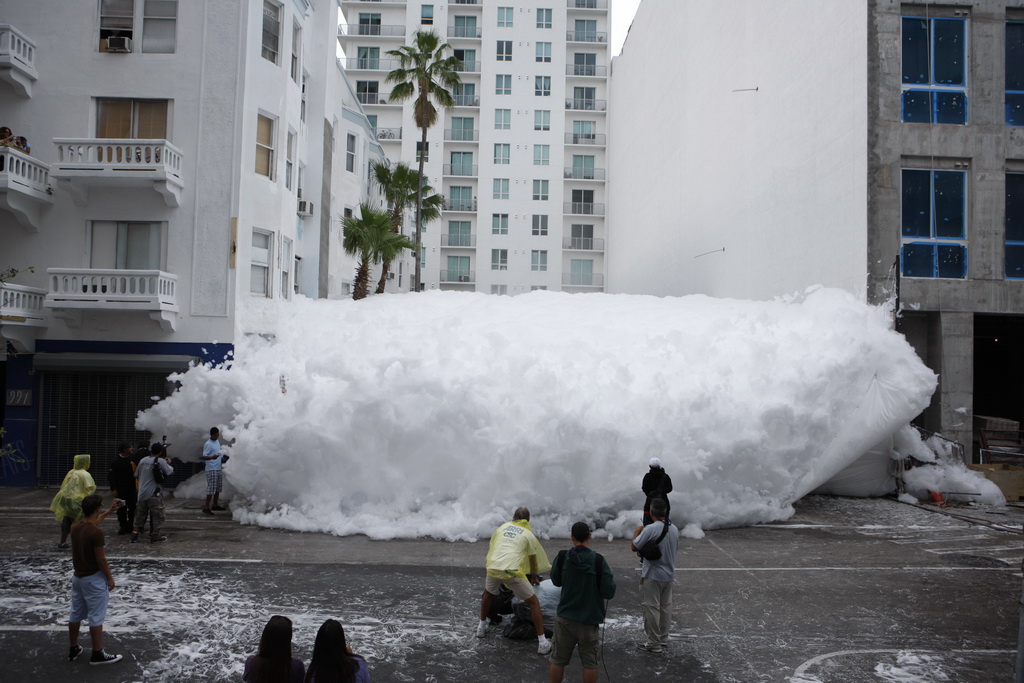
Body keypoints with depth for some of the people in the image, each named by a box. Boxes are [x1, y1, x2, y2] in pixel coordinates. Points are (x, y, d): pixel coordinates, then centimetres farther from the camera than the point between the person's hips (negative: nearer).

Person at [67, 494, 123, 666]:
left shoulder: (75, 527, 0)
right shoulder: (96, 533, -24)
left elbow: (90, 523, 24)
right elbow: (100, 559, -19)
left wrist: (110, 511, 32)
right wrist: (110, 578, -7)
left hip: (78, 576, 8)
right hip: (94, 578, -8)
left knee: (75, 615, 18)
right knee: (96, 617, 0)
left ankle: (73, 650, 30)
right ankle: (97, 654, 7)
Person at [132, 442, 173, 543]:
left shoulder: (142, 460, 6)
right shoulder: (161, 461, -11)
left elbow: (137, 475, 13)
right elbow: (170, 472, -4)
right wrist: (168, 463, 13)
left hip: (142, 492, 6)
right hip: (154, 493, -6)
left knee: (140, 514, 15)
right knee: (157, 514, 4)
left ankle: (135, 535, 13)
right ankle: (155, 536, 4)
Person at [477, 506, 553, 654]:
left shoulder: (502, 527, 22)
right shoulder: (529, 535, 13)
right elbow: (533, 560, 22)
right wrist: (534, 577, 40)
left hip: (493, 568, 3)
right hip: (512, 571, -3)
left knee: (487, 593, 35)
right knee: (533, 602, 11)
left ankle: (481, 627, 45)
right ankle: (542, 643, 8)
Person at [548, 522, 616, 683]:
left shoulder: (562, 557, -9)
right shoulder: (598, 561, -16)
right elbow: (609, 592, -14)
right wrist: (611, 579, 5)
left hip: (565, 618, 2)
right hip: (589, 620, -2)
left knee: (558, 659, 15)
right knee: (589, 662, 10)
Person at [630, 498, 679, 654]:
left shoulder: (650, 529, -22)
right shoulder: (674, 529, 0)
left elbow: (634, 546, -16)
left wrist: (637, 532, 2)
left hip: (652, 575, -7)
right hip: (669, 575, 7)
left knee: (651, 608, 2)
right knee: (666, 607, 17)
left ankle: (654, 643, 8)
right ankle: (663, 639, 27)